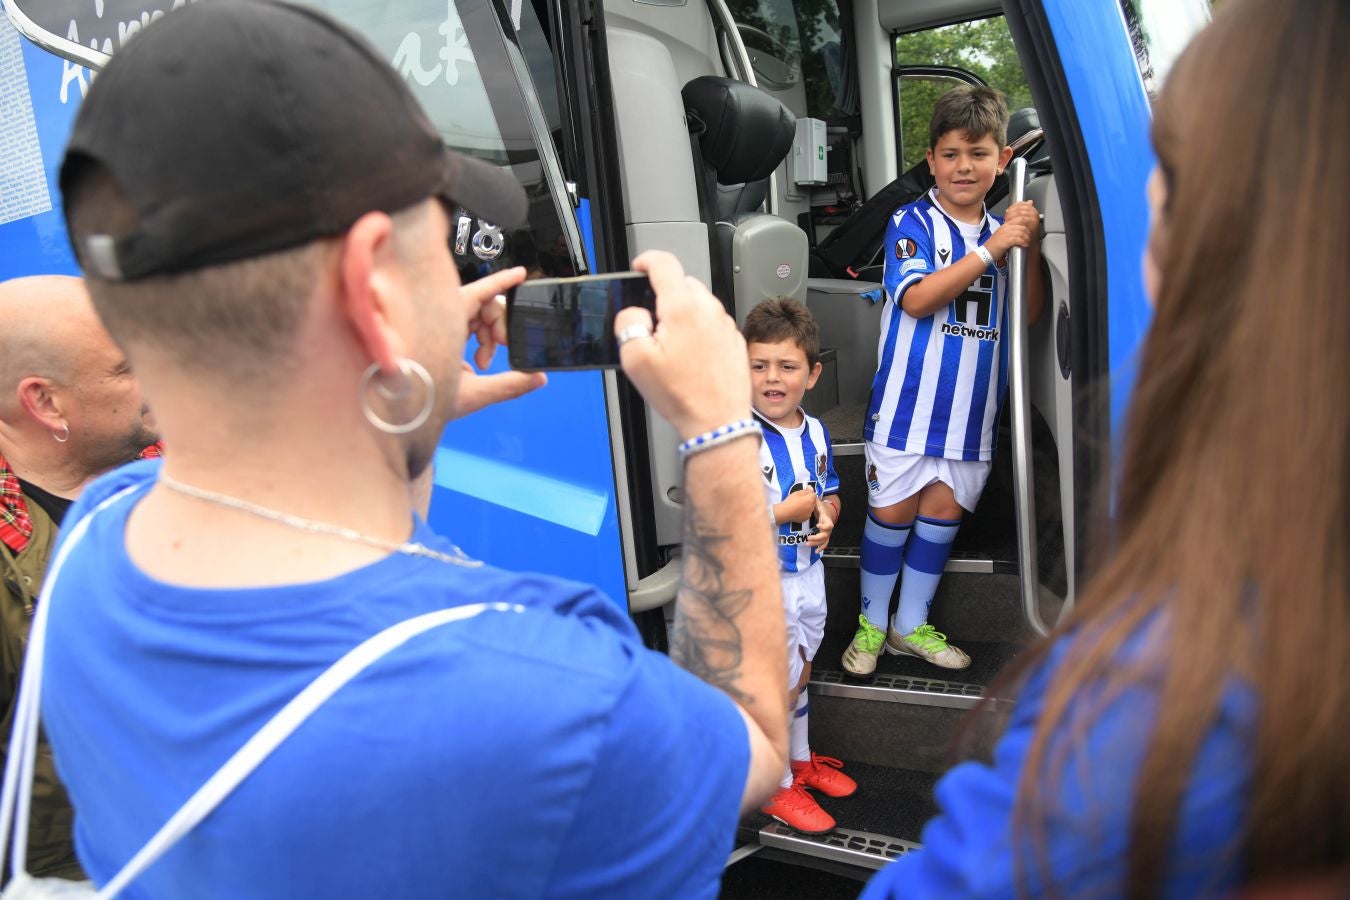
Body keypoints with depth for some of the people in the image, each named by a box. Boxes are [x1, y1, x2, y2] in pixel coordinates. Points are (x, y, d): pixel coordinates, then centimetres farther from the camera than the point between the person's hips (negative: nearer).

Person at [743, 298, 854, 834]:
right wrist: (798, 507, -21)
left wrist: (826, 517, -11)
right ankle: (777, 787, 27)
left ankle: (801, 760, 46)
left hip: (809, 574, 7)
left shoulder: (815, 432, 2)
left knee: (800, 673, 25)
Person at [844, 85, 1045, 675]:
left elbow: (1029, 313, 4)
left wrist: (1030, 247, -9)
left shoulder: (1003, 230, 10)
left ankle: (911, 624, 27)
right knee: (893, 510, 4)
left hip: (972, 405, 5)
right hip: (909, 400, -4)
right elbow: (917, 298, -19)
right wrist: (990, 250, -20)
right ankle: (872, 622, 22)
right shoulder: (912, 223, -4)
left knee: (943, 511, 12)